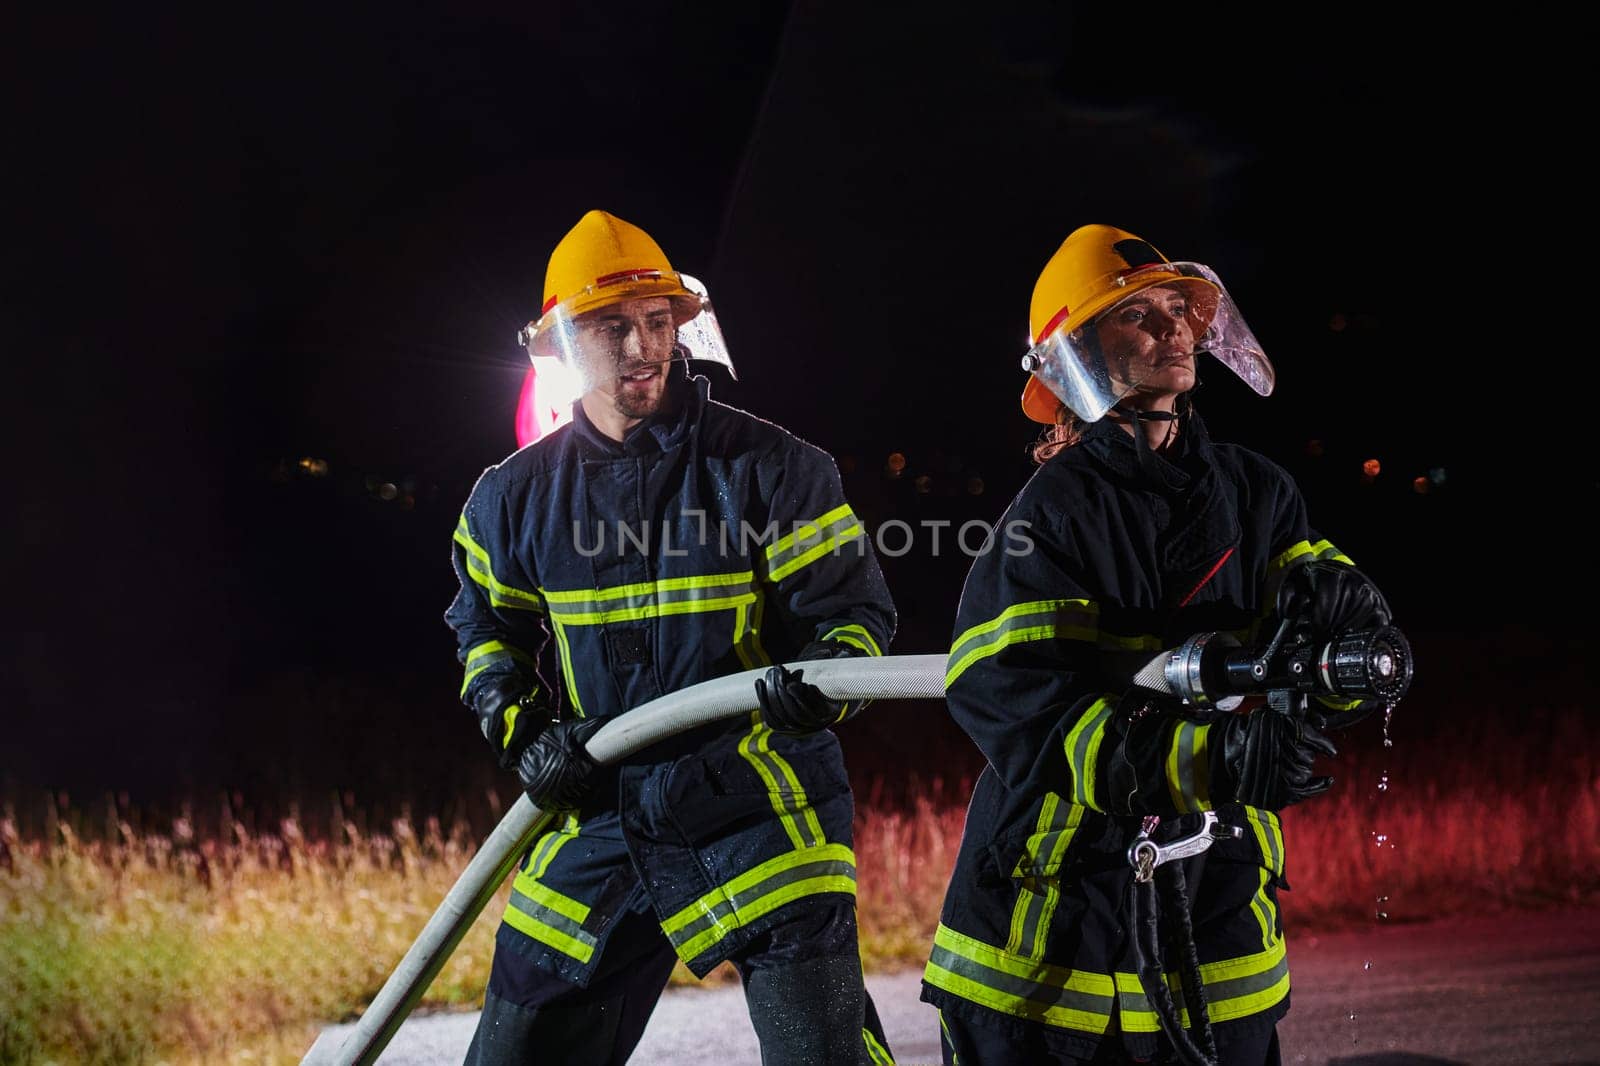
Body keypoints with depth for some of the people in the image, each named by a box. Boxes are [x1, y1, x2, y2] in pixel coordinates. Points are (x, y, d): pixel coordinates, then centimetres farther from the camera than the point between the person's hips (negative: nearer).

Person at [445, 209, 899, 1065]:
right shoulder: (515, 497, 6)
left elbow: (855, 611, -2)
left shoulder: (768, 466, -5)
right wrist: (522, 732, 3)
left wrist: (825, 680, -23)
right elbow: (486, 631, 20)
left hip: (760, 812, -3)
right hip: (601, 818, 4)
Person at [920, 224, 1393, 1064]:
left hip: (1217, 893, 4)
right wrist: (1209, 756, -31)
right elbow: (1005, 695, -19)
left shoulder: (1254, 490, 7)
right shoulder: (1053, 509, -8)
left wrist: (1334, 602, -21)